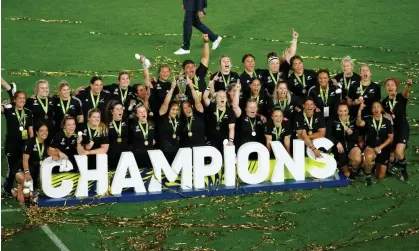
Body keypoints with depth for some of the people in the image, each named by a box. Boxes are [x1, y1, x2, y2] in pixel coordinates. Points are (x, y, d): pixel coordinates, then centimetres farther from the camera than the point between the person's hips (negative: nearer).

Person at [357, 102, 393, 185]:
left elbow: (390, 137, -2)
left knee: (380, 176, 4)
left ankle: (377, 165, 41)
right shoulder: (368, 119, -4)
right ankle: (368, 176, -14)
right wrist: (360, 110, -39)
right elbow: (359, 123, -25)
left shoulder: (387, 121, -2)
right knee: (369, 157, -41)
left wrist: (380, 147, -14)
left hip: (383, 149, 2)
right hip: (370, 147, -2)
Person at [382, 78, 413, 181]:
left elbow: (406, 92, -32)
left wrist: (408, 85, -55)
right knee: (391, 158, 6)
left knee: (398, 151, -28)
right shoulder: (384, 102, 5)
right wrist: (386, 116, -6)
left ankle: (404, 170, -1)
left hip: (403, 128, -5)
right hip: (390, 129, 5)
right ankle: (398, 163, 43)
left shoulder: (401, 97, -8)